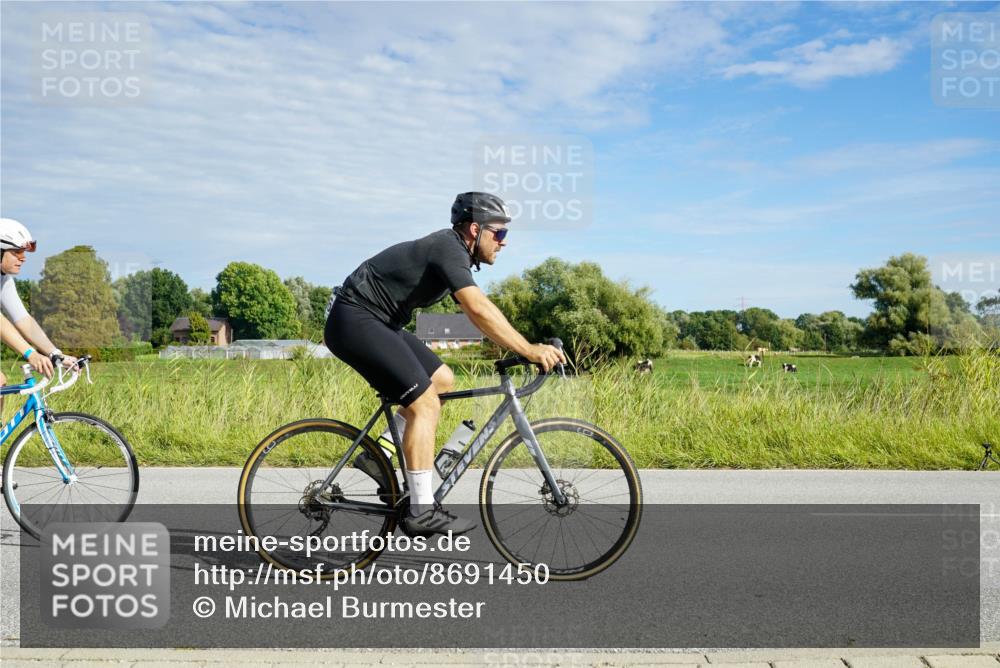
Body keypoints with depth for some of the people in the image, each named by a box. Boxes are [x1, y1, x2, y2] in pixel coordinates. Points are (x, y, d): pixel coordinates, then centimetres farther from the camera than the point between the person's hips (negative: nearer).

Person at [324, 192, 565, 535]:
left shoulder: (454, 252, 12)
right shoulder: (448, 247, -18)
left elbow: (478, 312, 13)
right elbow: (480, 310, -30)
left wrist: (524, 348, 4)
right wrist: (529, 350, -28)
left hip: (375, 323, 10)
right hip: (354, 320, -10)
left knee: (442, 381, 10)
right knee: (425, 402, -14)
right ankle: (422, 511, -8)